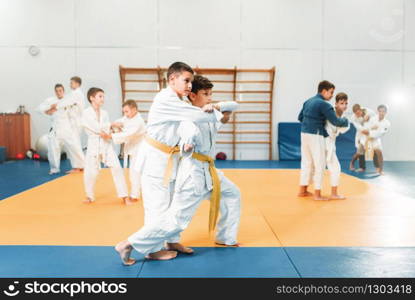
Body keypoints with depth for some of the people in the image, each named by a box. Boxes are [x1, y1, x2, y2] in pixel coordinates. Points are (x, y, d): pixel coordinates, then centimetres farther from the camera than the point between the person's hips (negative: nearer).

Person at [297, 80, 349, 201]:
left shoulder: (308, 101, 13)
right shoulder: (324, 104, -12)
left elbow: (300, 117, 21)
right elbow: (335, 121, -13)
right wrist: (346, 121, 5)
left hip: (304, 133, 8)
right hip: (315, 135, -8)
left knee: (307, 162, 16)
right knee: (319, 164, 0)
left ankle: (303, 190, 24)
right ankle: (317, 194, 3)